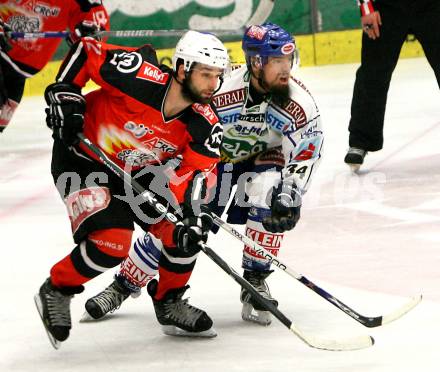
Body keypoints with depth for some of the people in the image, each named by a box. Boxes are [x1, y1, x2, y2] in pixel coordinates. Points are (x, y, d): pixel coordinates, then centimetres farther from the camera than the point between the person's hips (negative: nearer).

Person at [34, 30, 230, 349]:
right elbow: (86, 50, -19)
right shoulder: (138, 77, -30)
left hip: (138, 171, 6)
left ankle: (169, 304, 21)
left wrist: (192, 214, -33)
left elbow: (196, 171, -16)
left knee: (185, 233, -5)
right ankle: (56, 292, 3)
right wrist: (65, 95, -23)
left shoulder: (206, 125, -15)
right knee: (112, 243, -22)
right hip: (82, 158, -6)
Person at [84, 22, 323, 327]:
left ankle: (255, 281, -12)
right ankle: (123, 286, 15)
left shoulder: (299, 102, -25)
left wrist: (290, 194, -31)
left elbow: (305, 156, -15)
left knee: (269, 196, -30)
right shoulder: (220, 92, -33)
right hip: (211, 155, -1)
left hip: (263, 158, 1)